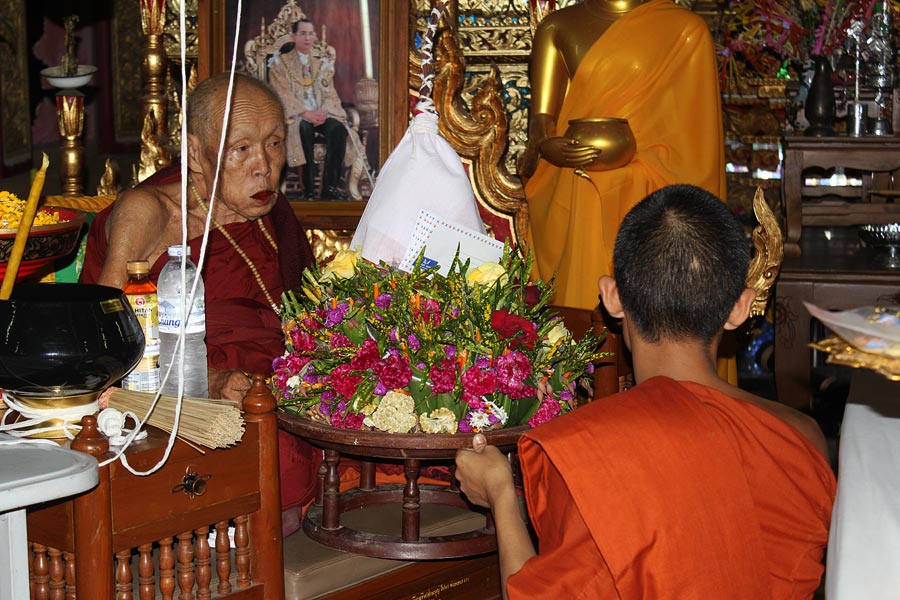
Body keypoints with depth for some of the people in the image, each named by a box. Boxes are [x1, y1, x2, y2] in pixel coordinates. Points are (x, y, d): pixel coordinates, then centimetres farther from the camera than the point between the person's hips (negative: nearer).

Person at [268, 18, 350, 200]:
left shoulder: (323, 62, 18)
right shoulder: (280, 62, 6)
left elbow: (330, 93, 11)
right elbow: (283, 94, -5)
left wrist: (323, 111, -12)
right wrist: (305, 113, -18)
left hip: (321, 113, 3)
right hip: (294, 114, -3)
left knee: (338, 127, -29)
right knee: (303, 128, -38)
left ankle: (331, 185, -29)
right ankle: (308, 188, -34)